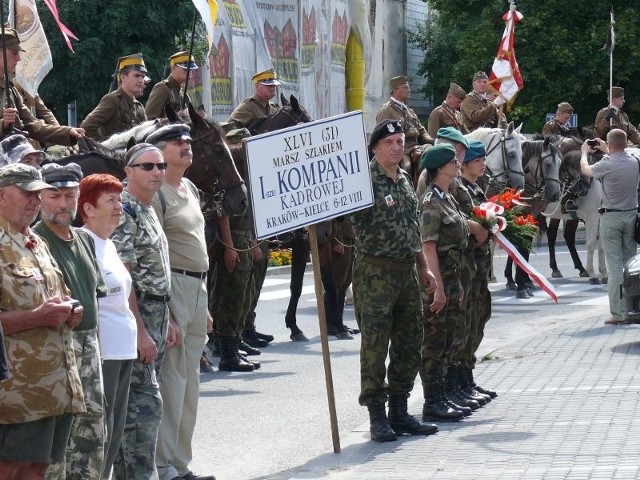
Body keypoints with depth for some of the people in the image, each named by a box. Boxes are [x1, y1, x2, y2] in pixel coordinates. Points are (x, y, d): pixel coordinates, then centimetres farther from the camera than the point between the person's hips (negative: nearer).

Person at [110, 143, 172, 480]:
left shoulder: (149, 211, 16)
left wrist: (165, 322, 19)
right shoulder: (125, 211, -13)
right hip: (133, 317, -10)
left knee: (139, 403, 12)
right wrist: (141, 331, -20)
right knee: (145, 403, -11)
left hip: (154, 317, 10)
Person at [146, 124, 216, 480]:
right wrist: (164, 314, -21)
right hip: (172, 287, -9)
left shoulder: (190, 189, 18)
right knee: (171, 381, -8)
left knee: (190, 383, 12)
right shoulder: (156, 194, -11)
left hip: (197, 289, 9)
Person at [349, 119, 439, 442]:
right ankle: (377, 418, 3)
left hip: (407, 271, 8)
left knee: (408, 345, 11)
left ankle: (399, 412, 20)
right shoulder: (366, 180, -8)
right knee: (375, 346, -3)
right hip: (375, 273, -8)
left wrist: (423, 267, 23)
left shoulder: (405, 182, 15)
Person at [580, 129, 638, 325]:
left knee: (615, 265, -4)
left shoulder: (607, 165, -15)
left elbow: (585, 169, 6)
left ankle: (618, 313, -7)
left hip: (611, 217, -5)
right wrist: (606, 152, 38)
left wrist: (585, 152, 25)